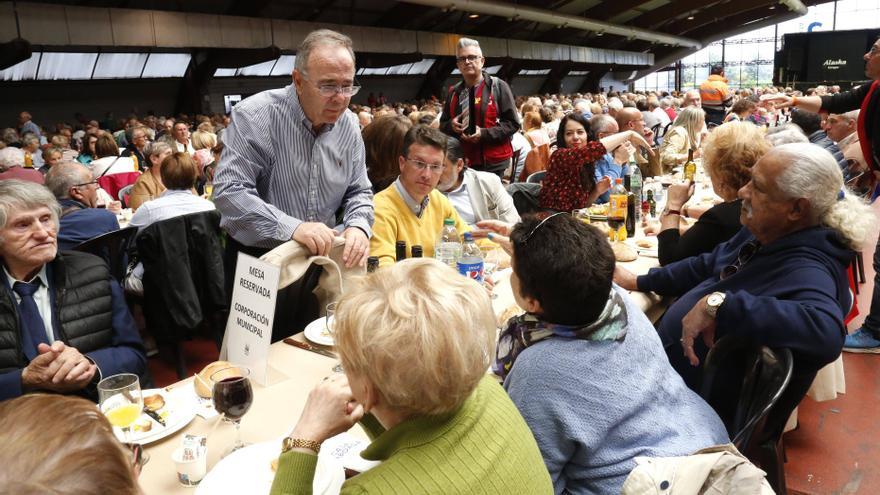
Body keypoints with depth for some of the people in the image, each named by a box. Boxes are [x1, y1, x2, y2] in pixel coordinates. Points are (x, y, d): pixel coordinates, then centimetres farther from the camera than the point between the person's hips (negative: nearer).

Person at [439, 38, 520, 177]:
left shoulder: (498, 87, -1)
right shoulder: (453, 92, 12)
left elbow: (513, 123, -4)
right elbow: (443, 125, 20)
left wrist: (484, 133, -17)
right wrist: (451, 125, -5)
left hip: (492, 164, -4)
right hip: (462, 163, 4)